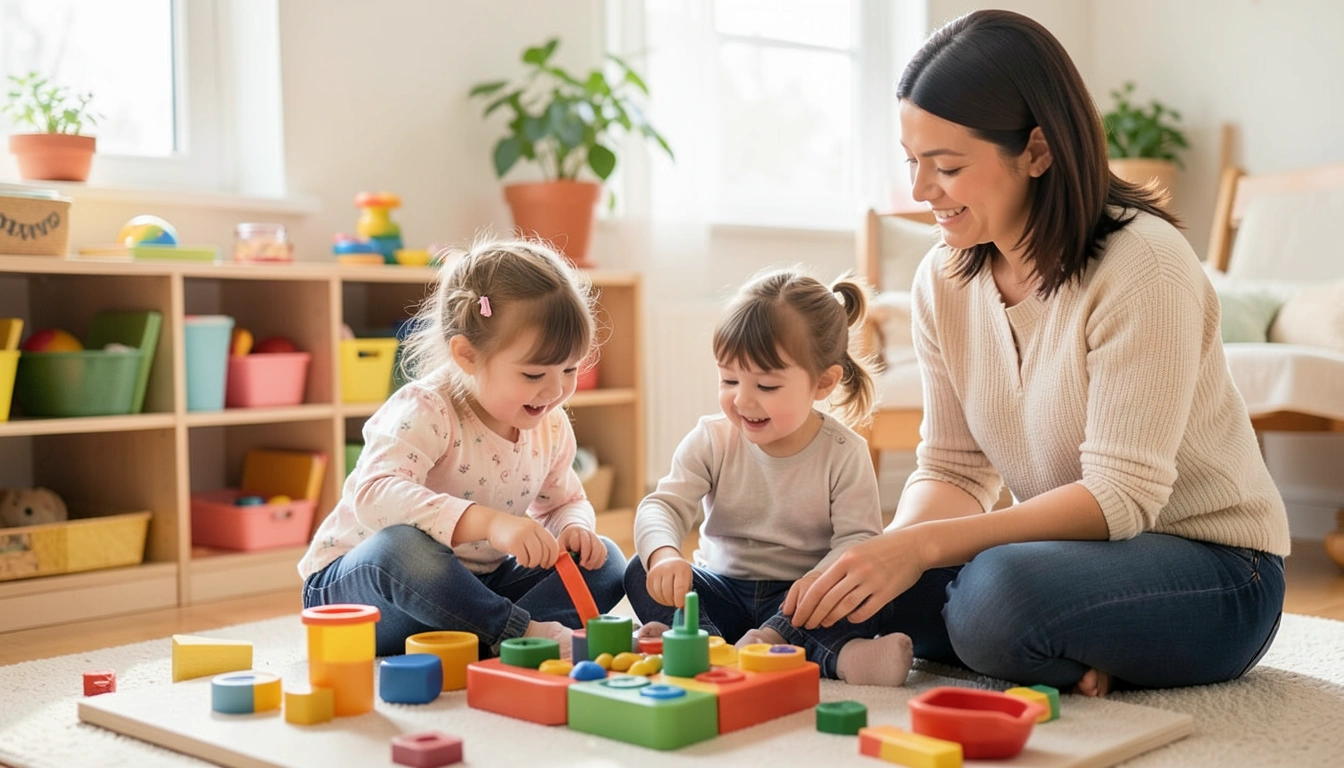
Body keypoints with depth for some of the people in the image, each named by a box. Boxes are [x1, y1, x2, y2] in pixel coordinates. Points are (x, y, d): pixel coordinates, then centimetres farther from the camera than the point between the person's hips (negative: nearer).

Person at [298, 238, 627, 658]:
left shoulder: (550, 426, -1)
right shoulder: (425, 411, -24)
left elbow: (567, 501, 16)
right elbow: (375, 496, -42)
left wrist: (574, 528, -11)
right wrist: (488, 521, -53)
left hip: (470, 588, 7)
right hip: (357, 583, -7)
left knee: (605, 564, -7)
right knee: (401, 545, -42)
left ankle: (485, 637, -26)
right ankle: (526, 633, -28)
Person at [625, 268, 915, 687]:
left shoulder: (844, 453, -9)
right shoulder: (711, 440, -4)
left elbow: (858, 537, -14)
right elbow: (664, 505, -13)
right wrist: (663, 555, -36)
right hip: (723, 589, 3)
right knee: (642, 575, -23)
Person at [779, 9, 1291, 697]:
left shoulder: (1142, 267, -22)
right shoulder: (943, 280, 0)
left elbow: (1122, 495, -26)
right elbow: (952, 469, 1)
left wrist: (922, 545, -34)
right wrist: (889, 549, -22)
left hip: (1213, 569, -7)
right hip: (1068, 552, 7)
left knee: (1000, 592, -36)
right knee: (854, 591, -14)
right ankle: (1071, 662, -2)